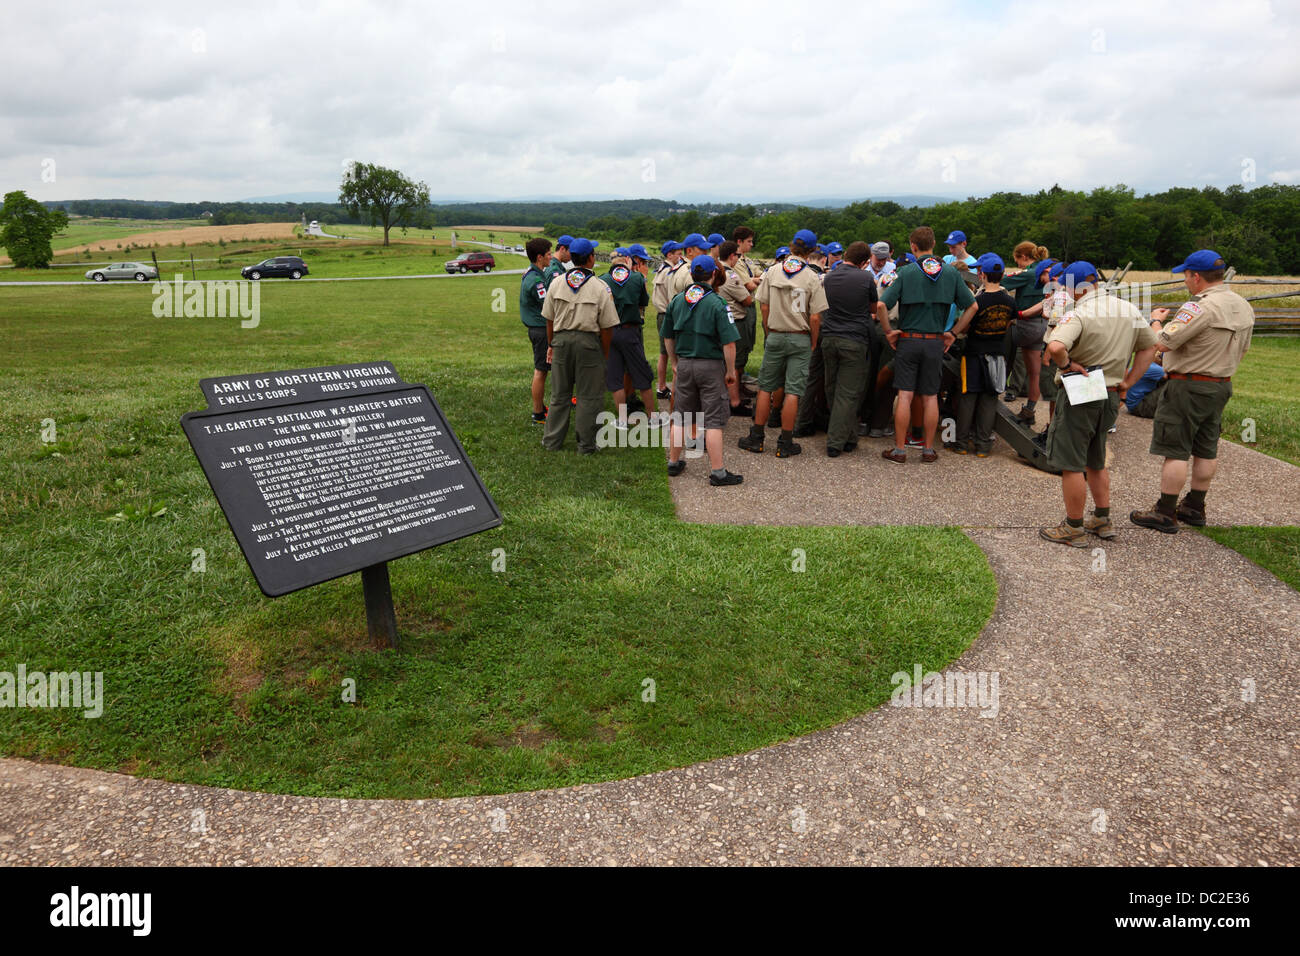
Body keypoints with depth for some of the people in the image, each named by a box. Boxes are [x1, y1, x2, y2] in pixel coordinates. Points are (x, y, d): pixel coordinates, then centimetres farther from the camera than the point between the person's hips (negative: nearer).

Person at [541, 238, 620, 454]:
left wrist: (552, 345, 19)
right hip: (588, 341, -4)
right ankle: (586, 444, 12)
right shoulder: (600, 288, -8)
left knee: (559, 394, 14)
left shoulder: (556, 283, 2)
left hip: (562, 339, 4)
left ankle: (552, 441, 22)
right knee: (588, 396, 6)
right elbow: (606, 327, -7)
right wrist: (604, 354, 4)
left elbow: (549, 320, 7)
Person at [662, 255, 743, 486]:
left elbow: (669, 338, 11)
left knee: (680, 416, 15)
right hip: (711, 365, -5)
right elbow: (728, 343, -16)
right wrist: (731, 371, -5)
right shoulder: (716, 303, -13)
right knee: (714, 420, -1)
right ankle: (717, 472, 1)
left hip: (685, 364, 5)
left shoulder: (676, 300, 3)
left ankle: (673, 463, 25)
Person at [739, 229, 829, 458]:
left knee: (766, 387, 11)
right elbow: (815, 317, -10)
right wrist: (813, 343, 2)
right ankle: (785, 444, 5)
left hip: (775, 336, 2)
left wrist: (768, 334, 12)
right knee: (792, 391, 1)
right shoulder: (812, 278, -8)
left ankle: (756, 438, 16)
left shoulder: (772, 272, -1)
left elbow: (764, 306, 1)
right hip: (800, 339, -2)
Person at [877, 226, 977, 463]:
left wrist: (888, 331, -4)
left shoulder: (906, 272, -8)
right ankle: (928, 449, 14)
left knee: (905, 396, 1)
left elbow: (881, 305, -16)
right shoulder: (951, 273, 2)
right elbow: (972, 306, 6)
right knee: (930, 397, 9)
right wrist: (954, 333, 11)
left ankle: (899, 449, 5)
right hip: (935, 342, 2)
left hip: (908, 340, -2)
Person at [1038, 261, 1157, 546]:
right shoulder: (1130, 310, 6)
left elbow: (1055, 347, -36)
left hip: (1080, 397, -8)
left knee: (1071, 464, 2)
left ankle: (1074, 529, 8)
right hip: (1112, 397, 8)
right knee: (1096, 461, 22)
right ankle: (1102, 520, 28)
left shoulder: (1079, 314, -19)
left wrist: (1066, 365, -17)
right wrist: (1128, 381, 13)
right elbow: (1149, 346, 15)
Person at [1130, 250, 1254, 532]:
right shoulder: (1243, 307, 8)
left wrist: (1156, 320, -5)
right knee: (1206, 450, 15)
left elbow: (1162, 343, -24)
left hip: (1188, 387, -9)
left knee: (1175, 451, -3)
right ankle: (1195, 508, 25)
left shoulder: (1200, 307, -22)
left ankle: (1165, 513, 1)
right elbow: (1242, 348, 17)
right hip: (1222, 386, 9)